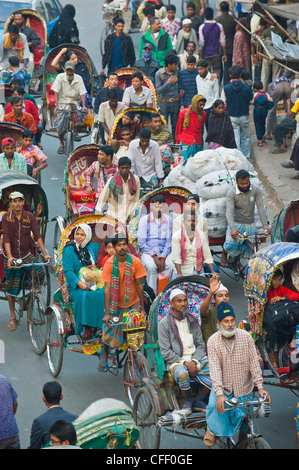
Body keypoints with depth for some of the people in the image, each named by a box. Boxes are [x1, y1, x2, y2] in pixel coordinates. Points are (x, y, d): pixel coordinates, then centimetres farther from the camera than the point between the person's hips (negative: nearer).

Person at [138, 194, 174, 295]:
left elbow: (169, 241, 6)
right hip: (148, 252, -2)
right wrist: (154, 257, -14)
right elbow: (141, 243, -2)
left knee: (171, 265, -31)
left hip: (164, 252, 2)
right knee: (151, 266, -35)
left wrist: (163, 258, -10)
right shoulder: (144, 220, 1)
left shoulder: (168, 220, 8)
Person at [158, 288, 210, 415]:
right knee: (182, 374, -38)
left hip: (196, 358, 4)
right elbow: (166, 352, -6)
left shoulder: (193, 320, 13)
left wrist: (194, 361, -9)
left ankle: (199, 401, 2)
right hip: (176, 361, -4)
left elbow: (201, 346, 11)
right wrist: (185, 363, -16)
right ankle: (188, 403, -9)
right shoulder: (164, 324, -1)